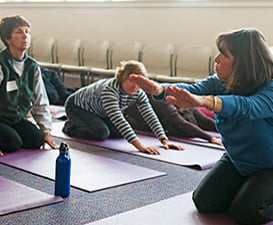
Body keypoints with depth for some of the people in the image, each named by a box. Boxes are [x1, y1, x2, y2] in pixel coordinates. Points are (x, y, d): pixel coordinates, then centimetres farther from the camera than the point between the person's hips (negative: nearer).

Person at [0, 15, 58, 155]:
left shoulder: (32, 67, 0)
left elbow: (40, 103, 6)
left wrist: (46, 131, 1)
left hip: (17, 119, 6)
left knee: (37, 139, -13)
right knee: (13, 142, -26)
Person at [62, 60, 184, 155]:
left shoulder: (138, 92, -20)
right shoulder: (109, 89, -42)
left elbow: (150, 116, -23)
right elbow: (118, 119, -51)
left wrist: (164, 140, -36)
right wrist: (140, 146, -58)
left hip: (97, 111, 8)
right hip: (76, 106, -7)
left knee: (120, 133, -3)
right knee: (102, 133, -27)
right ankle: (71, 127, 3)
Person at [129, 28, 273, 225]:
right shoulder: (221, 83, -11)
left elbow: (246, 107, -52)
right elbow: (193, 90, -29)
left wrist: (204, 101, -71)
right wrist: (158, 89, -50)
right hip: (235, 161, 6)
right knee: (204, 202, -2)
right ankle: (245, 189, 24)